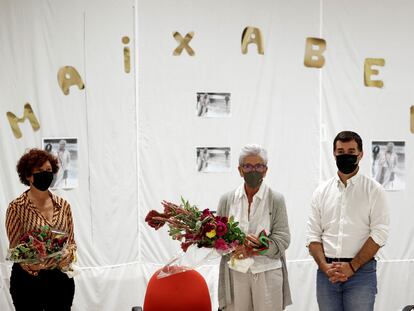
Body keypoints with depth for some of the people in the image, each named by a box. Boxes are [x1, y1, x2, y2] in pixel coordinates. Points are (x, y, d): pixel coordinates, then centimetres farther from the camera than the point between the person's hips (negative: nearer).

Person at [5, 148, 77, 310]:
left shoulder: (63, 205, 4)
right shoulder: (17, 207, -8)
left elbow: (71, 241, 9)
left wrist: (68, 255, -12)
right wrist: (30, 265, -26)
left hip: (61, 277, 4)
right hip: (28, 279, -3)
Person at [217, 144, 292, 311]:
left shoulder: (276, 199, 2)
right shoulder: (227, 200, 7)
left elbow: (283, 239, -2)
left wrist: (255, 248, -16)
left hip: (267, 272, -1)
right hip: (235, 272, 1)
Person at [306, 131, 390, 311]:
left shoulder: (374, 190, 1)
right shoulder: (322, 191, 9)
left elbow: (379, 234, -7)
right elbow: (313, 234, 6)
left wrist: (352, 266, -12)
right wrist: (325, 267, -8)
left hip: (361, 271, -3)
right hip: (326, 272, 3)